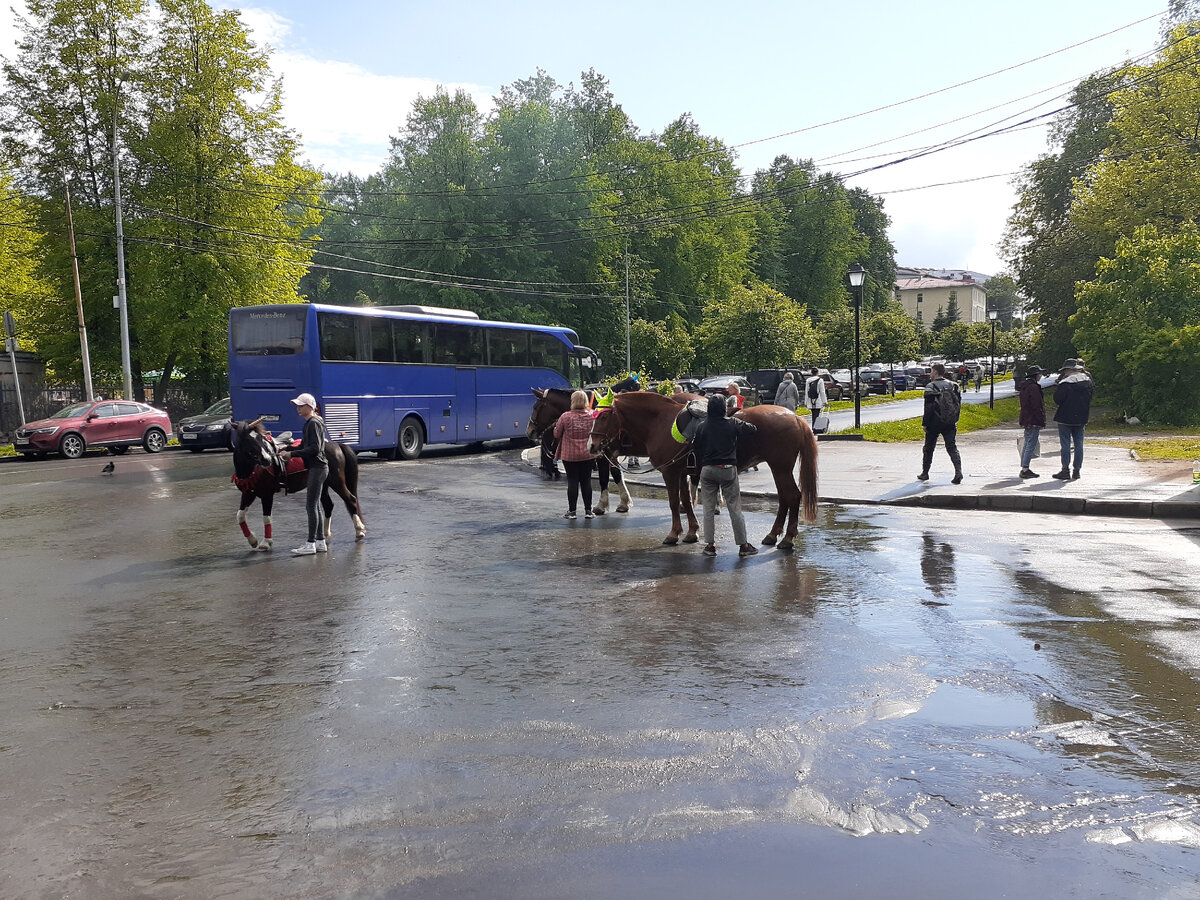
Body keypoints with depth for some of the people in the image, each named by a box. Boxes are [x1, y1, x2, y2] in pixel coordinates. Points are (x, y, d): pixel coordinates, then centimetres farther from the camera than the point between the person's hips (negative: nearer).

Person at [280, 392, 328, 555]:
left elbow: (314, 448, -22)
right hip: (316, 468, 10)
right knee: (315, 505, 13)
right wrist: (288, 451, 6)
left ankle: (311, 544, -4)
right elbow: (305, 445, 20)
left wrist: (292, 454, -18)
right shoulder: (310, 423, 16)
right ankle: (321, 542, 18)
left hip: (317, 468, -10)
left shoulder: (313, 423, -15)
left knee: (311, 505, -7)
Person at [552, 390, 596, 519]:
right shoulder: (592, 416, -3)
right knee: (586, 481, 9)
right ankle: (588, 510, 13)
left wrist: (555, 426, 17)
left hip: (569, 455, -2)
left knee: (572, 481, 3)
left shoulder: (565, 416, -12)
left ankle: (571, 511, 8)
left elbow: (556, 435, -4)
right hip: (587, 455, 2)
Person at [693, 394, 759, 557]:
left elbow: (696, 449, 4)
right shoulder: (732, 423, -4)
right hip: (728, 470, -1)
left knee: (709, 508, 9)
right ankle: (743, 545, 7)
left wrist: (699, 465, 18)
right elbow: (752, 429, 1)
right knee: (734, 508, 4)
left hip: (707, 470, 1)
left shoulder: (702, 426, 0)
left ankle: (709, 545, 10)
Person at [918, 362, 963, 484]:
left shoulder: (931, 386, -10)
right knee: (952, 447, 2)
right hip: (950, 424, 4)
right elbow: (959, 402, 11)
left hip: (934, 423, -4)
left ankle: (925, 473, 22)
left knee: (928, 448, 12)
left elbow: (928, 407, -12)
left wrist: (925, 423, -6)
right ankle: (958, 471, -17)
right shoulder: (952, 385, 7)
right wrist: (954, 420, 17)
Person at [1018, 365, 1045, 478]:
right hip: (1033, 422, -10)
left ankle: (1024, 468, 19)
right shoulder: (1033, 387, -17)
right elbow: (1037, 407, -19)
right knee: (1031, 445, -7)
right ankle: (1025, 470, -8)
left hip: (1026, 421, 10)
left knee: (1027, 444, 15)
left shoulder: (1024, 386, 14)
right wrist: (1042, 422, -15)